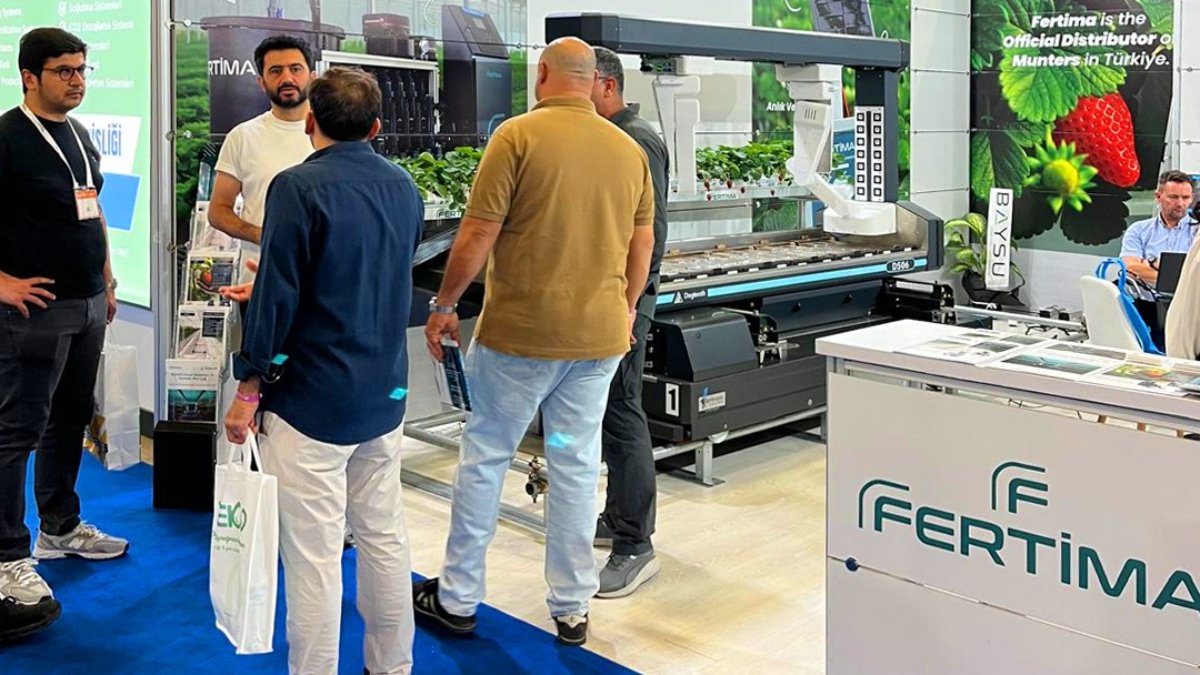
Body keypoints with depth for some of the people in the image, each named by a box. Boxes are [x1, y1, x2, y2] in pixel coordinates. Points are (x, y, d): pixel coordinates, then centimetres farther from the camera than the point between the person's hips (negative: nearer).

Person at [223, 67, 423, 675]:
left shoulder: (299, 186, -13)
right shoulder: (402, 187, 8)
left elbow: (276, 297, -15)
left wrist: (248, 389, -5)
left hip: (313, 398, -7)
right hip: (386, 394, 7)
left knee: (313, 555, 1)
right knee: (384, 537, 16)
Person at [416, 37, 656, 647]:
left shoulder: (518, 135, -9)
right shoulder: (630, 150, 5)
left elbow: (477, 235, -12)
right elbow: (642, 246, 11)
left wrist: (442, 306, 0)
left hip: (519, 333, -4)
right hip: (600, 335, 4)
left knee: (484, 457, 10)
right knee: (577, 465, 12)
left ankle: (457, 599, 21)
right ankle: (572, 608, 21)